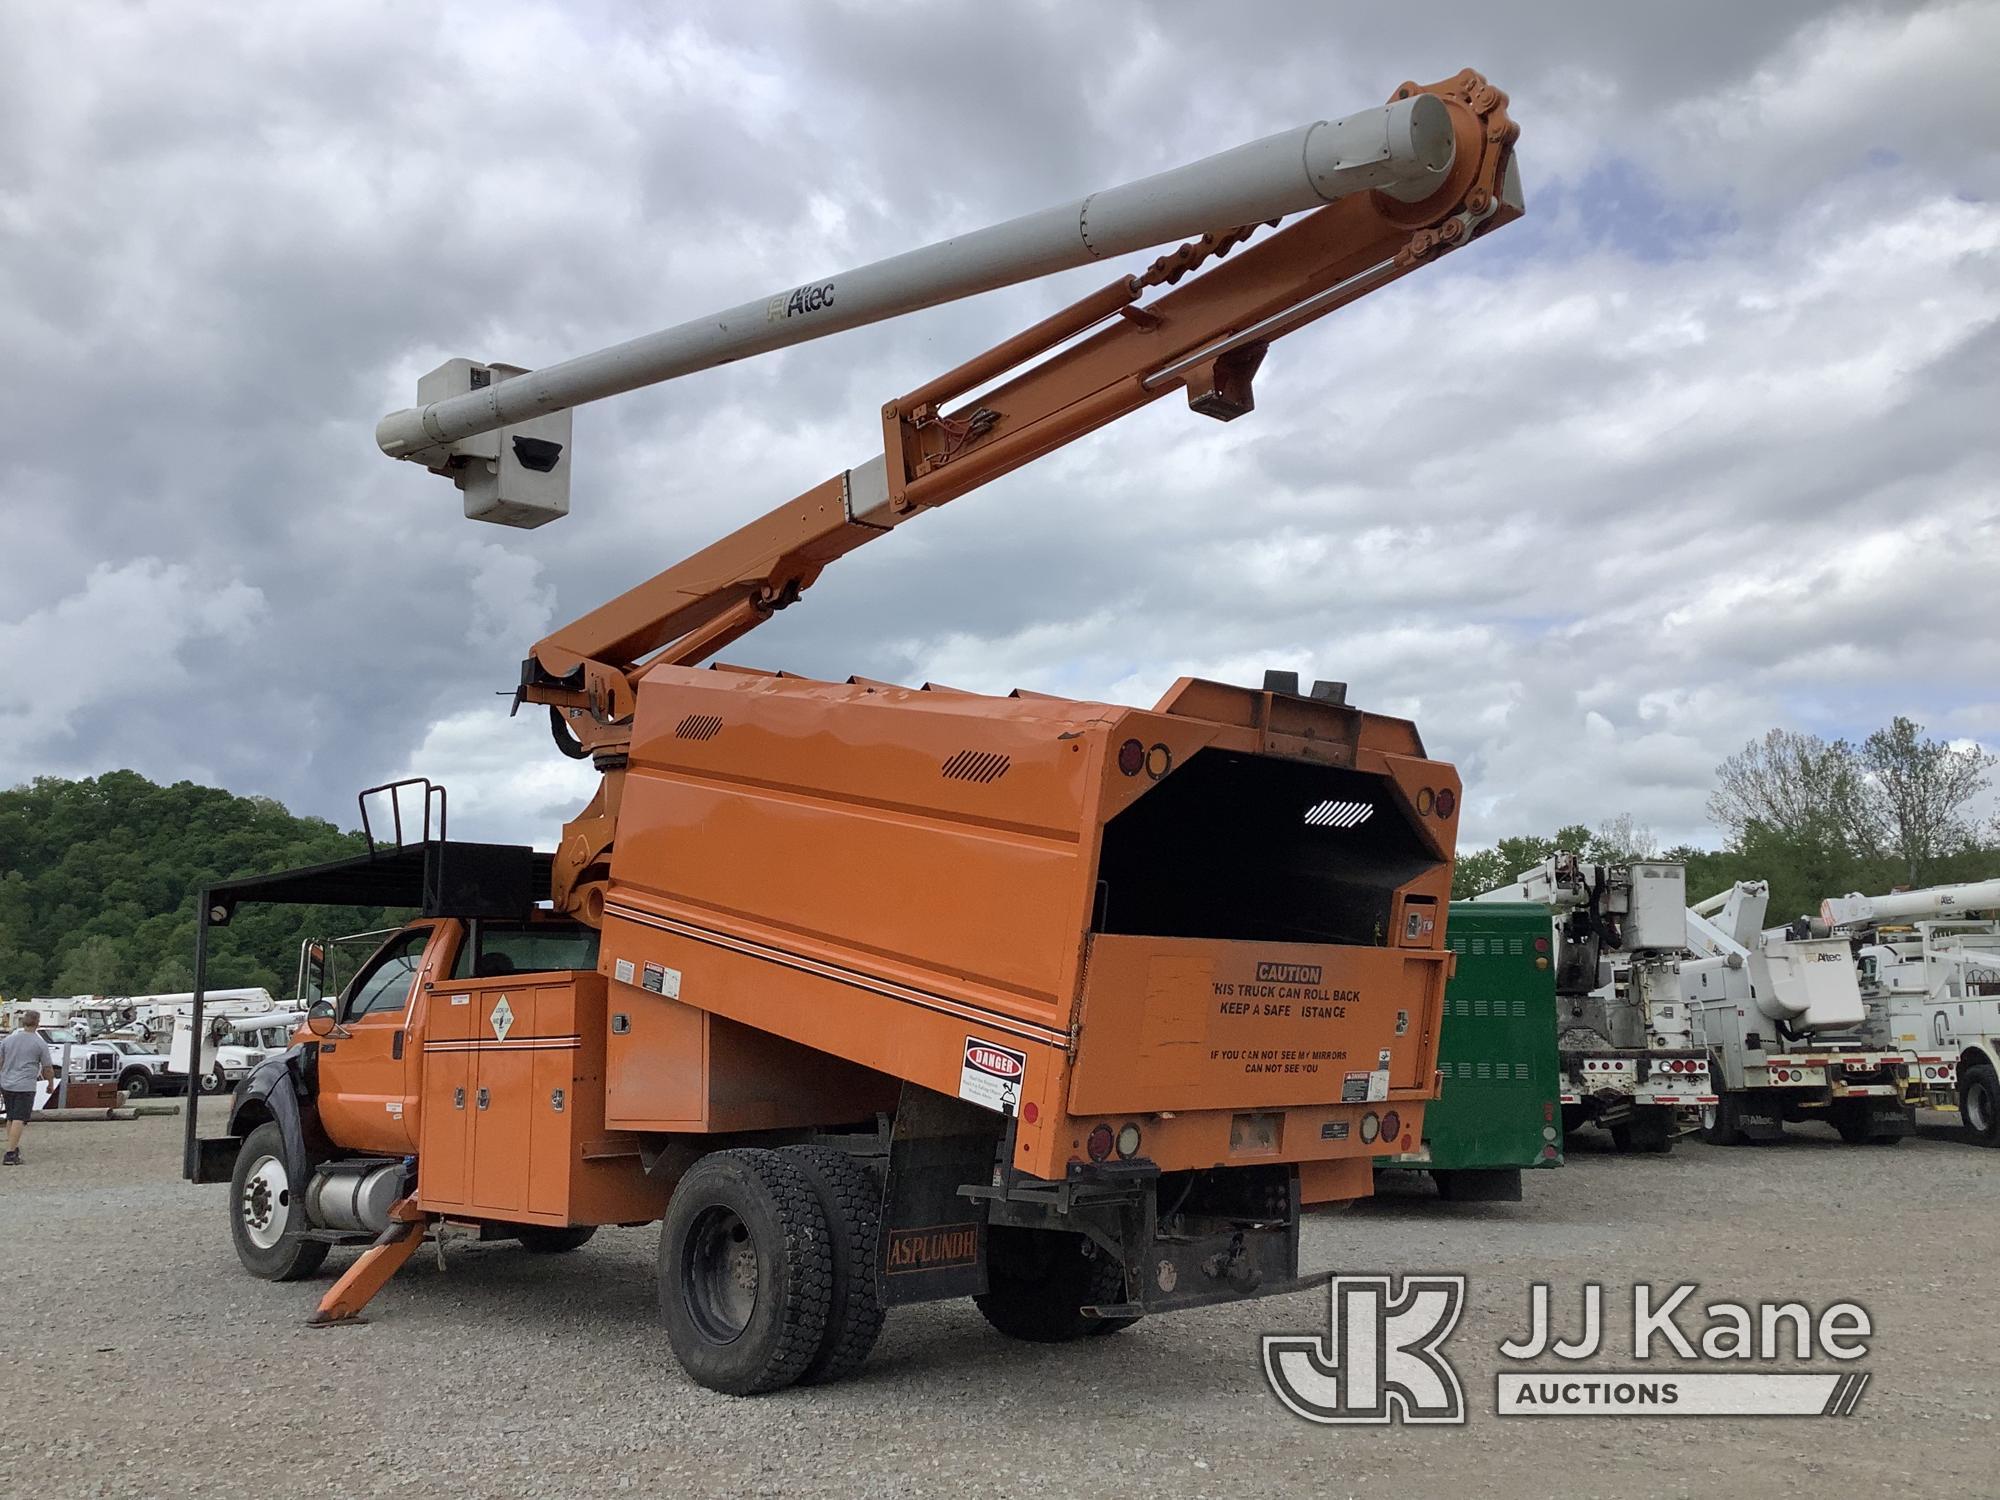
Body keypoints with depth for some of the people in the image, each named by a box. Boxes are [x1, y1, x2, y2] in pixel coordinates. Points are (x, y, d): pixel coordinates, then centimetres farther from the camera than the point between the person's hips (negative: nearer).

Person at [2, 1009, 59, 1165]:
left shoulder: (8, 1039, 6)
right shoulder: (40, 1044, -6)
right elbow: (48, 1069, -1)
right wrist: (51, 1082, 17)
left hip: (6, 1084, 5)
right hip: (25, 1086, -5)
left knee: (11, 1118, 18)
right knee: (18, 1120, -7)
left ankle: (14, 1148, 27)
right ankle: (10, 1155, -13)